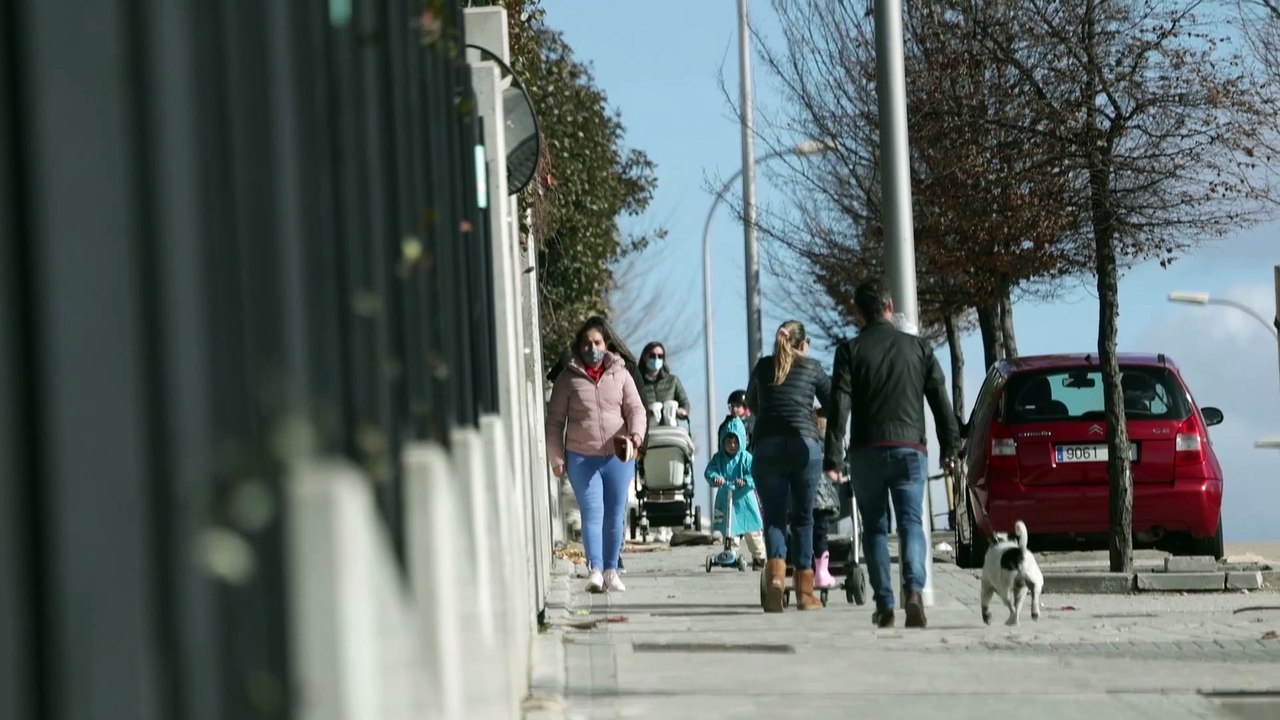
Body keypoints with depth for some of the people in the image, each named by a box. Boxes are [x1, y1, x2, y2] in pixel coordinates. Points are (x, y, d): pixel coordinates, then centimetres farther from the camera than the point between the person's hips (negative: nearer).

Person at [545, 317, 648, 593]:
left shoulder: (620, 375, 8)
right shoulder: (568, 378, 3)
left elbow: (635, 409, 5)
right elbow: (555, 420, 5)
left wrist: (636, 433, -17)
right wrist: (556, 458, 0)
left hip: (618, 457, 2)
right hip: (582, 458, -2)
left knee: (615, 515, 6)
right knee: (592, 513, -11)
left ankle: (611, 570, 15)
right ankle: (595, 570, -17)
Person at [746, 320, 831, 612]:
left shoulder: (763, 367, 16)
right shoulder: (812, 368, 10)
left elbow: (751, 404, 30)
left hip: (767, 446, 1)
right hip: (804, 444, -1)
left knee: (773, 515, 3)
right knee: (802, 517, 8)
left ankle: (775, 577, -22)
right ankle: (805, 593, 9)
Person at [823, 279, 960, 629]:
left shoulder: (850, 351, -1)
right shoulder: (919, 348, 6)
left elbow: (839, 408, -7)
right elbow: (940, 401, 7)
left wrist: (832, 459, -8)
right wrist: (950, 446, 15)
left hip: (866, 452, -1)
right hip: (909, 449, 1)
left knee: (874, 528, 9)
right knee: (911, 522, -1)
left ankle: (884, 606, 6)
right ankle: (913, 589, -25)